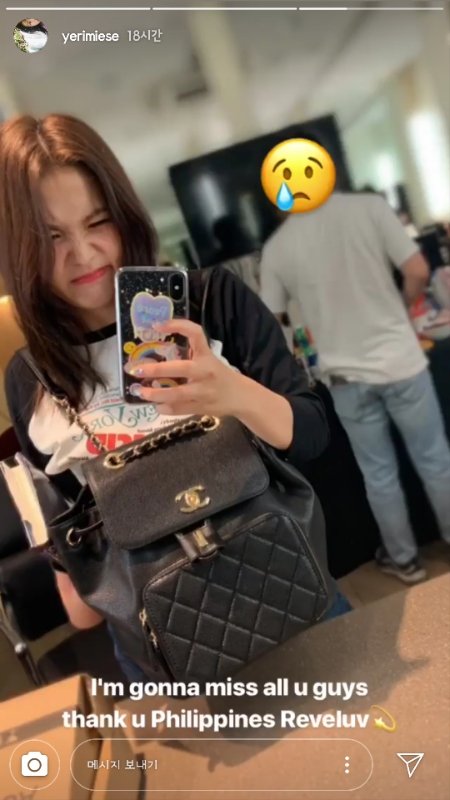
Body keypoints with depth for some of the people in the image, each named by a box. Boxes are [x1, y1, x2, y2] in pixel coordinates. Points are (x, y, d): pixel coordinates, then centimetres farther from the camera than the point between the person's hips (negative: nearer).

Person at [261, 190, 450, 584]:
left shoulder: (276, 247, -3)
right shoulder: (369, 206, -6)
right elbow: (418, 273, -8)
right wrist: (399, 310, 13)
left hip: (347, 377, 1)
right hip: (399, 360, -1)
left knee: (379, 476, 17)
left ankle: (403, 559, 35)